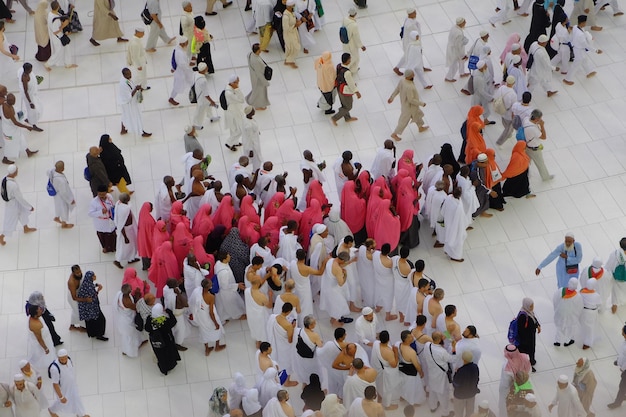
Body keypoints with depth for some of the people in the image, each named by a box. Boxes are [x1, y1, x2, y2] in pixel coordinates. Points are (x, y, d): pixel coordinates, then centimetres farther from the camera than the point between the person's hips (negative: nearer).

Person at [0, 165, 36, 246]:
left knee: (23, 212, 30)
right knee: (10, 222, 13)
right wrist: (30, 207, -14)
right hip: (13, 205, -8)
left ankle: (26, 229, 54)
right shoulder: (13, 185, -40)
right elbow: (20, 199, -28)